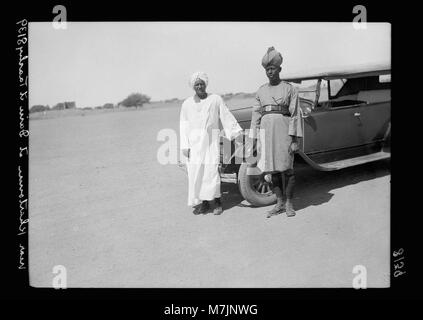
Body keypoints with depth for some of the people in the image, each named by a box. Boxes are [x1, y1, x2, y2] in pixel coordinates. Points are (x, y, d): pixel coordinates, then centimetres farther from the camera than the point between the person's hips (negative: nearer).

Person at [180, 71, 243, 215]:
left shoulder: (216, 99, 3)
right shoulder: (187, 103, 8)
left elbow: (227, 117, 1)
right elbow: (184, 126, 7)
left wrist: (237, 133, -6)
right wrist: (184, 146, 0)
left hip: (211, 140, -2)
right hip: (194, 141, 2)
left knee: (211, 170, -10)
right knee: (195, 172, 1)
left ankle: (217, 203, 3)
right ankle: (204, 203, 14)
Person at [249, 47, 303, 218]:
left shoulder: (290, 89, 1)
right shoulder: (261, 91, 13)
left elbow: (295, 115, -4)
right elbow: (256, 115, 12)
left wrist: (294, 139, -11)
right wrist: (253, 138, 6)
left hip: (283, 129, -4)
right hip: (266, 130, 4)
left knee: (286, 168, -2)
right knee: (273, 169, 7)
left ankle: (289, 204, 12)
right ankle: (280, 203, 18)